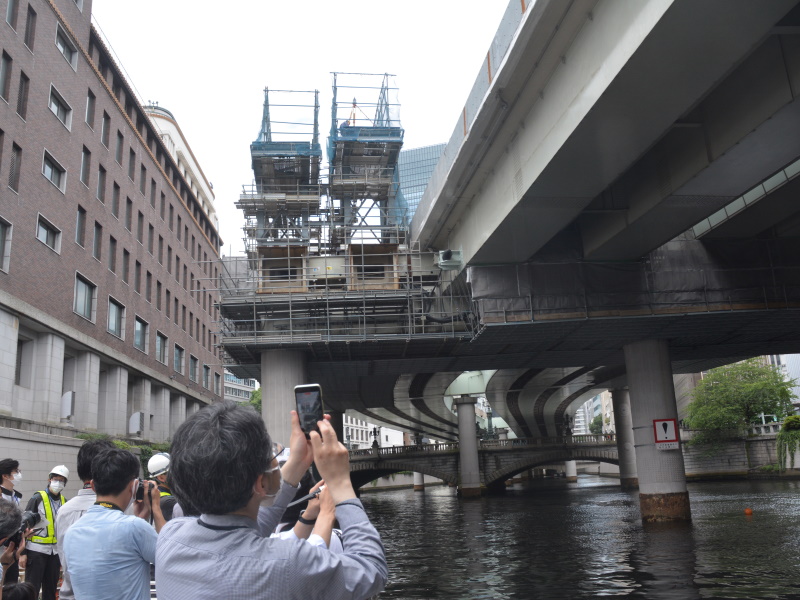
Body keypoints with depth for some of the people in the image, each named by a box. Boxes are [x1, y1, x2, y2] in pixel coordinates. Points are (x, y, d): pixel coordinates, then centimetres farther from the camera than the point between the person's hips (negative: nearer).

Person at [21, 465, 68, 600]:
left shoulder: (64, 501, 7)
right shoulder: (37, 498, -7)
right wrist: (23, 552, -10)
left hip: (55, 552, 5)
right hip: (36, 551, -5)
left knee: (51, 589, 10)